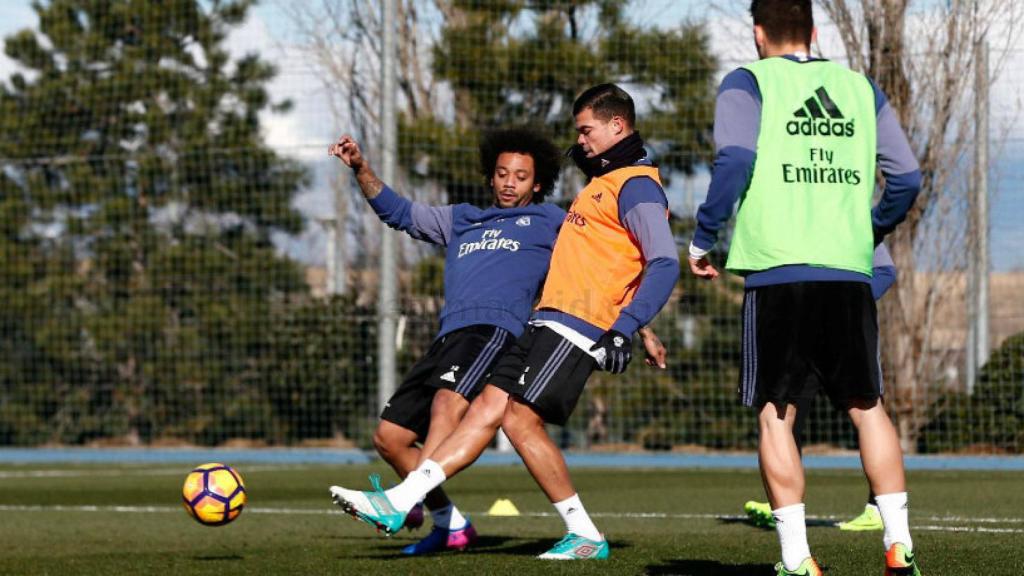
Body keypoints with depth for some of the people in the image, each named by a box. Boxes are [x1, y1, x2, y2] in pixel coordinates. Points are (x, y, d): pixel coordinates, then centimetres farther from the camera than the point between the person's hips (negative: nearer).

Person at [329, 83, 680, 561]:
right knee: (488, 408, 2)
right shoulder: (603, 180, 23)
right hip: (548, 323, 9)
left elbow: (665, 263, -20)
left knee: (520, 418, -14)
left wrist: (624, 330, -27)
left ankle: (585, 537, -6)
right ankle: (399, 502, -3)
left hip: (578, 327, -9)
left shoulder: (636, 185, -8)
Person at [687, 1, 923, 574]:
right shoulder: (860, 87, 15)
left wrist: (704, 238, -1)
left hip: (776, 270, -3)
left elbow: (736, 160, -12)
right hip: (850, 272, 3)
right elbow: (906, 178, 12)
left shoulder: (747, 83, 3)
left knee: (776, 413, 3)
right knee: (867, 405, 11)